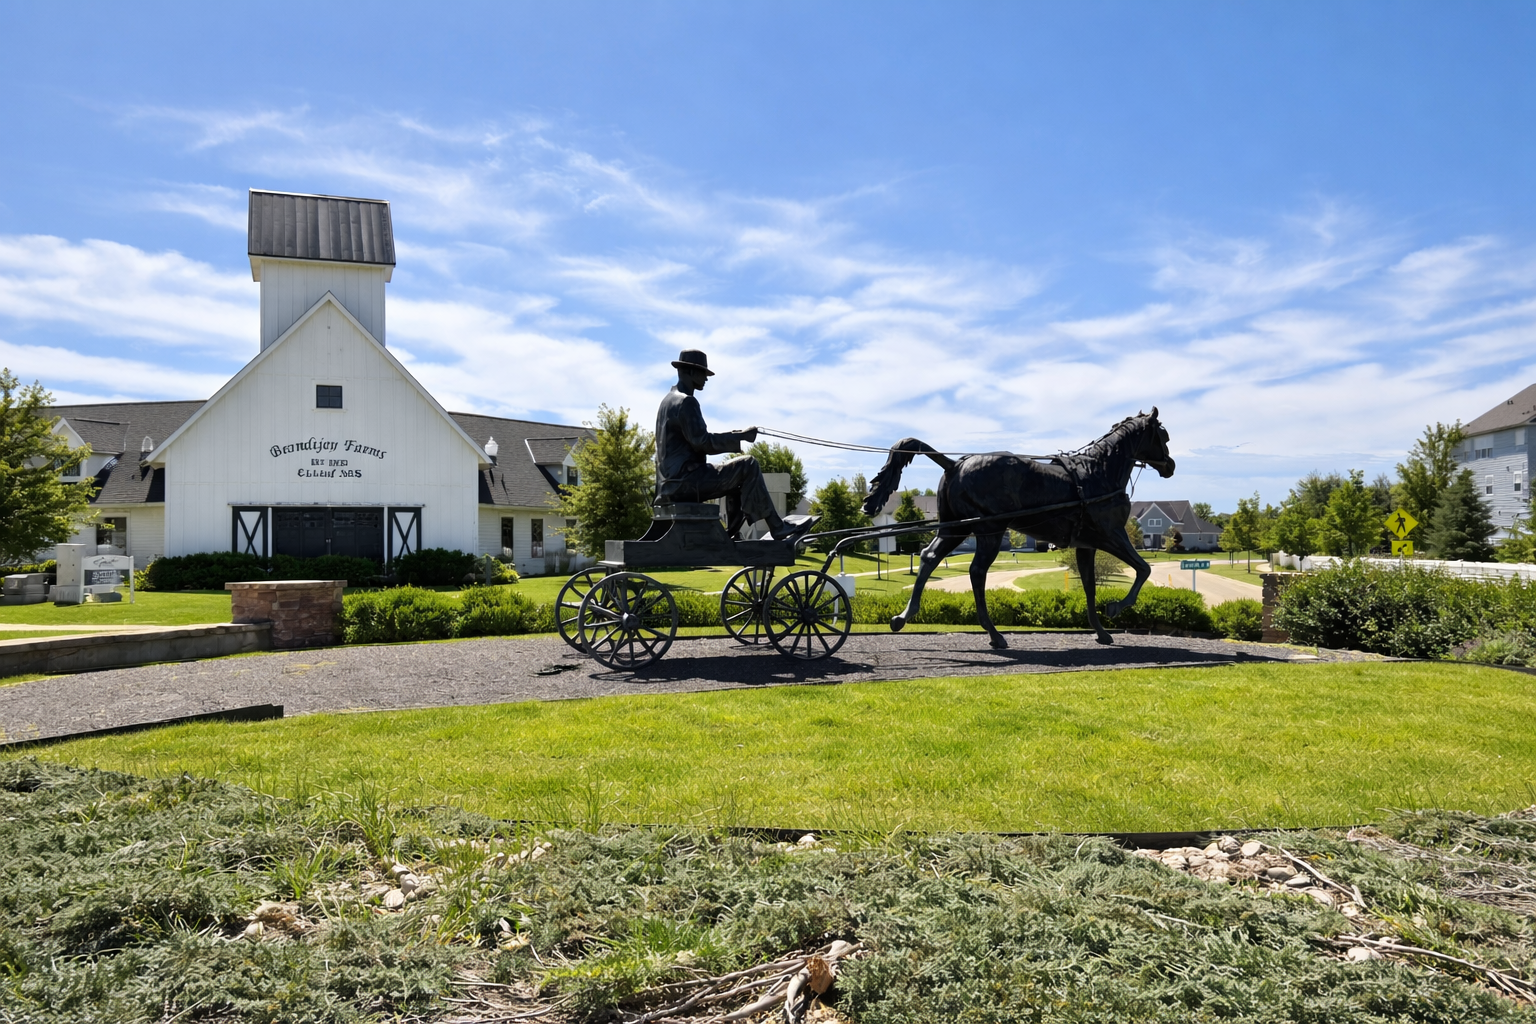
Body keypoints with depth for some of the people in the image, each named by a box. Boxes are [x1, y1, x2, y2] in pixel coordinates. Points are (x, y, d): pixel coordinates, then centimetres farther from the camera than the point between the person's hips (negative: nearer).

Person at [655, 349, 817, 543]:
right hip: (686, 480, -10)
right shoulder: (686, 402, -14)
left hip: (673, 482, 10)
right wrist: (740, 436, -13)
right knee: (748, 466, -11)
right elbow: (703, 443, -20)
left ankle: (732, 533, 15)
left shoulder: (669, 400, 18)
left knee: (738, 479, 21)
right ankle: (778, 528, -9)